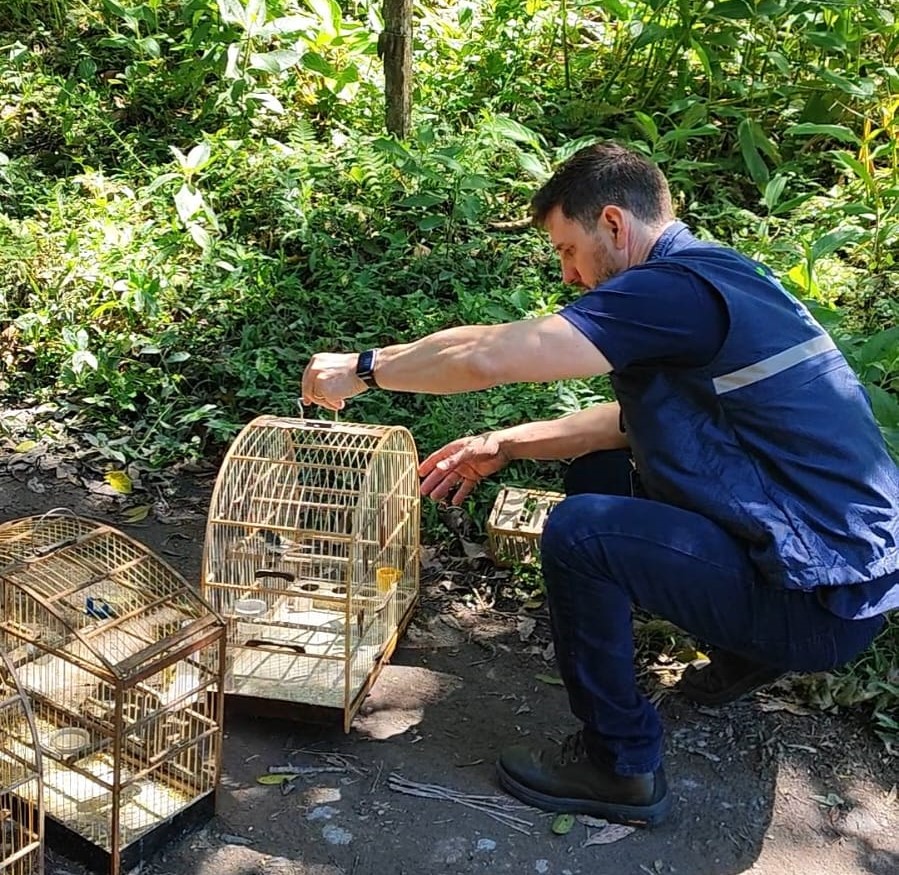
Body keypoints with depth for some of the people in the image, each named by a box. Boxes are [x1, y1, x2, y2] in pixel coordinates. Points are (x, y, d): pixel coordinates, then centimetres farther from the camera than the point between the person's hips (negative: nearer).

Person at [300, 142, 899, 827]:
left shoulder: (677, 288, -21)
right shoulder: (716, 276, 10)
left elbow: (487, 356, -24)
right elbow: (637, 418, 19)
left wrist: (362, 369, -8)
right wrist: (503, 446, 13)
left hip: (824, 598, -10)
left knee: (580, 530, -18)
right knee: (596, 470, 14)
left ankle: (621, 765, 0)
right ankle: (749, 652, 22)